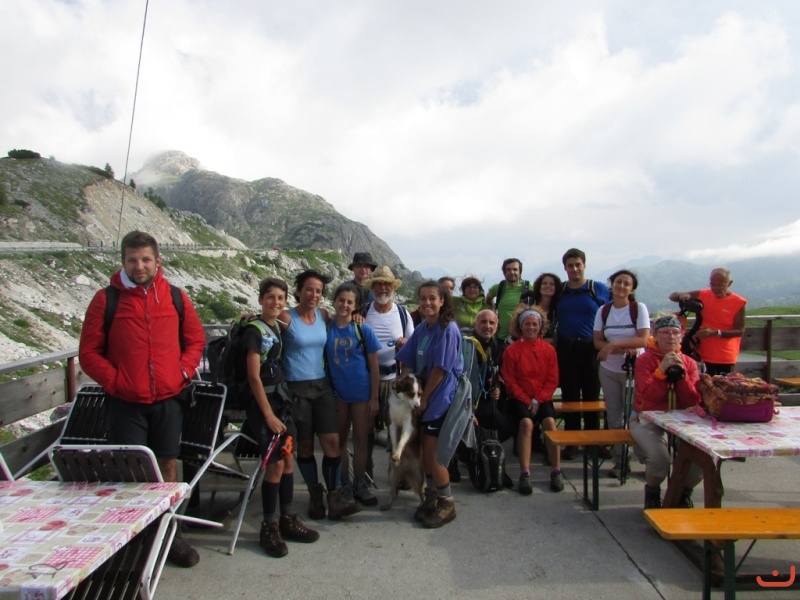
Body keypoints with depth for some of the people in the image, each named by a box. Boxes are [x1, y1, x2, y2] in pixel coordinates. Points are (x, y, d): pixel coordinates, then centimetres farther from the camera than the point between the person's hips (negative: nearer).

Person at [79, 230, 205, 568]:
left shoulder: (175, 297, 4)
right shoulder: (106, 299, -3)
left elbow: (196, 339, 12)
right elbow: (89, 352, 0)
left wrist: (184, 372, -1)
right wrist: (115, 381, -10)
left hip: (168, 400, 2)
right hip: (126, 403, -2)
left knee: (168, 468, 11)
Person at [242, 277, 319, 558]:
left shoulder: (278, 327, 9)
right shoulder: (254, 331, -11)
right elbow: (254, 377, -14)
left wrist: (281, 406, 7)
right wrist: (268, 415, -15)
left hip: (280, 398, 7)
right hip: (261, 402, -7)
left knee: (288, 459, 8)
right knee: (276, 463, -8)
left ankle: (287, 519, 21)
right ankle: (269, 527, 7)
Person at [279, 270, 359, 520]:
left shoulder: (323, 315, 6)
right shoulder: (286, 317, -9)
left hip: (321, 385, 4)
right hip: (296, 388, -4)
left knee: (332, 441, -3)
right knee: (305, 445, 7)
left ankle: (335, 497, 5)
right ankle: (315, 494, 25)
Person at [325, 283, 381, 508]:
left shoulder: (363, 329, -7)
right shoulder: (325, 327, -4)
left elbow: (374, 366, -5)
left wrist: (374, 397, -6)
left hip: (362, 393, -1)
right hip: (336, 394, 1)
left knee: (360, 440, 10)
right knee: (339, 440, 13)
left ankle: (360, 486, 22)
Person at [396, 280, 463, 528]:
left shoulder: (448, 329, -15)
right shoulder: (422, 329, 8)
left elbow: (440, 368, -17)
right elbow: (408, 362, 8)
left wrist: (425, 398, -12)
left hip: (441, 396, -7)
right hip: (424, 396, 7)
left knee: (432, 453, -4)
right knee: (426, 450, 13)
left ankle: (447, 503, 13)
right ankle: (432, 496, 30)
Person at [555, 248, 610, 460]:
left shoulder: (600, 289, 2)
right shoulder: (559, 291, 8)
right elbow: (551, 319, 15)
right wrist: (553, 340, 1)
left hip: (591, 349, -2)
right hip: (566, 349, 2)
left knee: (592, 395, 4)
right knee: (569, 396, 6)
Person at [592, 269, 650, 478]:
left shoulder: (639, 308, -5)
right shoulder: (603, 311, 3)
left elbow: (643, 340, -14)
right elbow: (597, 342, 0)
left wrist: (613, 345, -21)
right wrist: (623, 349, -15)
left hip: (634, 369, -3)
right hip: (609, 370, 3)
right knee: (614, 416, 4)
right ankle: (619, 461, 13)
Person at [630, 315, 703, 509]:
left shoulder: (689, 363, 6)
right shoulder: (644, 360, -5)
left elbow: (693, 402, -5)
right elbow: (649, 396, -18)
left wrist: (682, 374, -17)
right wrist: (662, 369, -24)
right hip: (648, 419, -4)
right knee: (660, 458, -29)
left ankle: (684, 492, 13)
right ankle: (652, 492, 7)